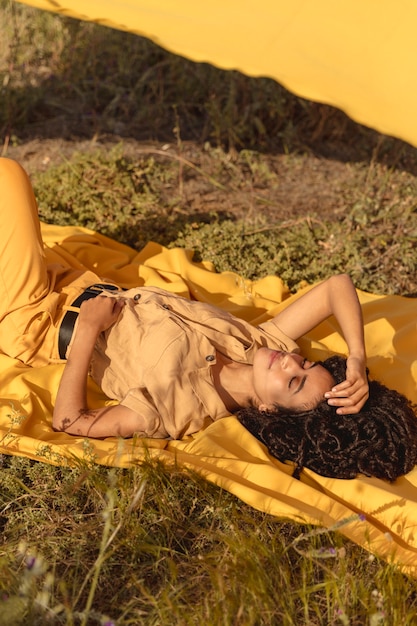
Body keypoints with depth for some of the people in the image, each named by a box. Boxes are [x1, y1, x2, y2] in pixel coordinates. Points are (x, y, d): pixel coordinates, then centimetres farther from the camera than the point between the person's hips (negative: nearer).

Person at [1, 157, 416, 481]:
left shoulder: (179, 410, -36)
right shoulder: (261, 347, -22)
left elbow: (69, 421, -31)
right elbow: (337, 287, -18)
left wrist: (87, 329, -34)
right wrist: (357, 362, -30)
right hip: (93, 289, 6)